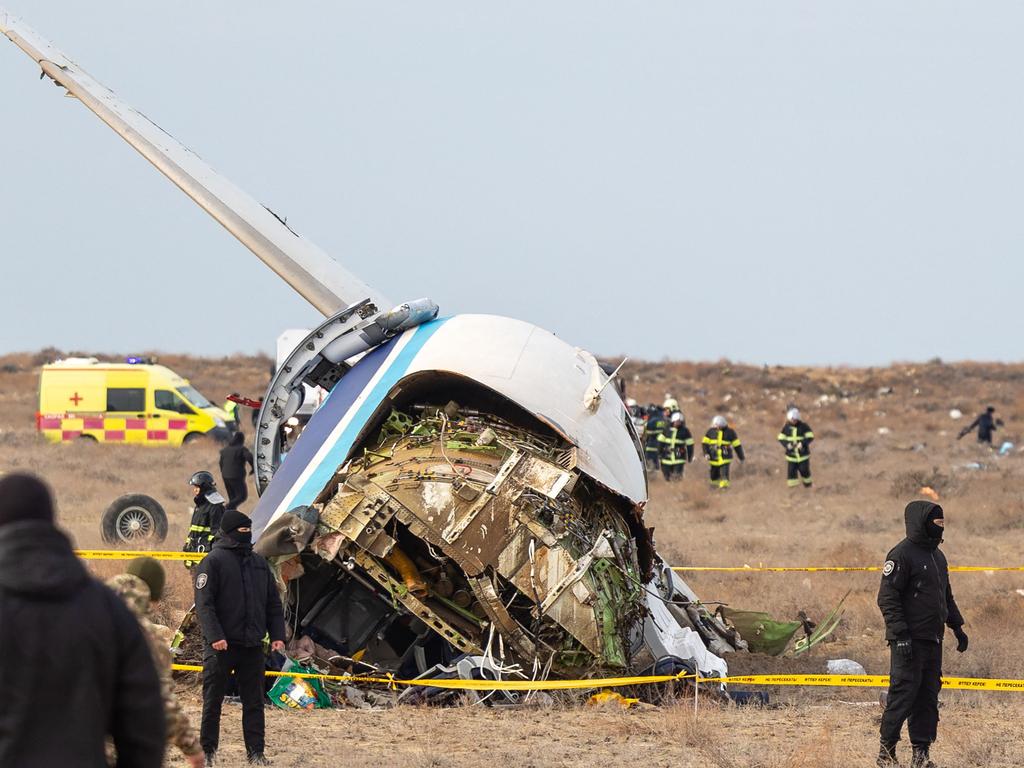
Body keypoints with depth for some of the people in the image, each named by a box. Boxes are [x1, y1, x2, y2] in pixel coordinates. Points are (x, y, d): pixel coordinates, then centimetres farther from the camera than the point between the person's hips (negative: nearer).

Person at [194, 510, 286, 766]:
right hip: (222, 646, -5)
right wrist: (214, 636, -23)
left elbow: (273, 603, 17)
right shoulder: (213, 562, -5)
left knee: (254, 702, 7)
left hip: (252, 646, 5)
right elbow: (204, 603, -12)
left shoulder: (259, 563, 14)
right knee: (213, 702, 2)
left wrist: (277, 635, 5)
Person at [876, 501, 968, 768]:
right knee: (903, 693, -7)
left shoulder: (937, 556, 18)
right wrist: (900, 635, -21)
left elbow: (946, 596, 29)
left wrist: (957, 626, 22)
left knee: (928, 696, 6)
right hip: (909, 641, -8)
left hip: (933, 640, 8)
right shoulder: (901, 555, -11)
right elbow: (887, 598, -16)